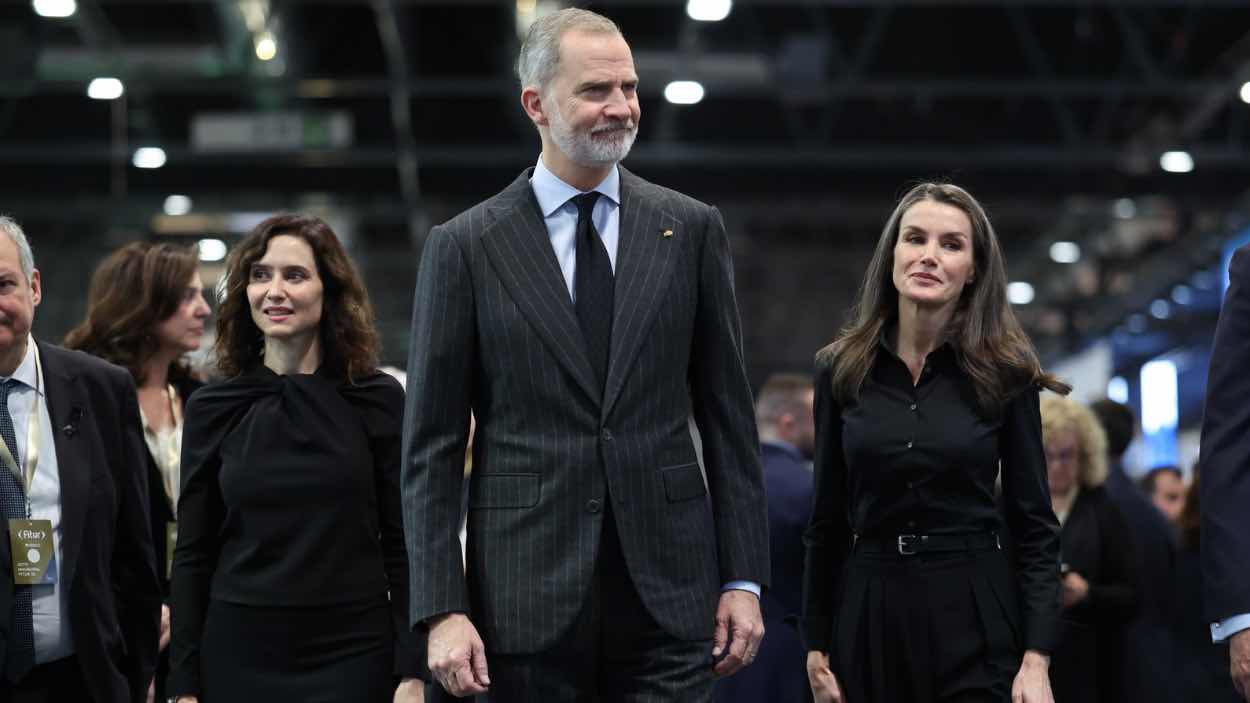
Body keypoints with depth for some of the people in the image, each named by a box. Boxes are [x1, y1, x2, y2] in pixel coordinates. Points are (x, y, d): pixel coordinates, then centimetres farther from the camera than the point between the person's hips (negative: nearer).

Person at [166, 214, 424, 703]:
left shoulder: (378, 400, -1)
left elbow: (403, 545, -1)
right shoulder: (211, 409, 3)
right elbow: (192, 554, 4)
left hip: (353, 654, -1)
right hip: (237, 656, 1)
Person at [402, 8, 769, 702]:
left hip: (669, 595, 1)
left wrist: (744, 578, 2)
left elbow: (727, 415, 8)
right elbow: (431, 445, 0)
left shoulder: (691, 229, 7)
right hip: (526, 600, -1)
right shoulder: (463, 247, 2)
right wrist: (442, 610, -7)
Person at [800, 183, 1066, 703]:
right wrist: (816, 644, 5)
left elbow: (1034, 524, -2)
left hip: (974, 615, -2)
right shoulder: (841, 369, 3)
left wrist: (1037, 656, -10)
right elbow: (828, 521, 7)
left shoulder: (1004, 374, -2)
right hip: (870, 613, 2)